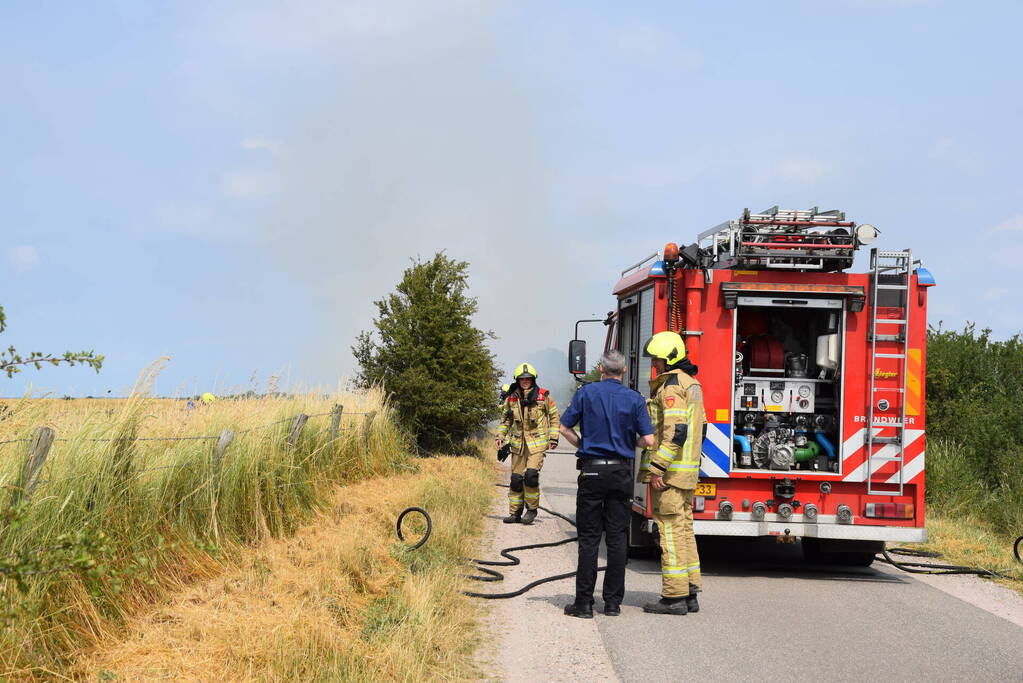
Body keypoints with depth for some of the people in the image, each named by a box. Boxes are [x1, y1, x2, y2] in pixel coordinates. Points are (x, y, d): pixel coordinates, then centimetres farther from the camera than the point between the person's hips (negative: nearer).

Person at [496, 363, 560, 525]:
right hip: (518, 443, 4)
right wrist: (500, 436, 9)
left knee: (531, 474, -18)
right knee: (516, 478, 4)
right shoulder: (511, 399, 8)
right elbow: (505, 419, 20)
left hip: (537, 443, -4)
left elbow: (554, 417, 6)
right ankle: (515, 512, 13)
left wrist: (553, 438, 0)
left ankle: (532, 508, -1)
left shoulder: (544, 397, -1)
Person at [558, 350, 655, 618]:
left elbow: (564, 427, 1)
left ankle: (584, 603, -1)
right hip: (621, 473, 1)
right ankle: (613, 602, 7)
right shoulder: (634, 399, 1)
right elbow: (648, 439, -4)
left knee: (589, 538, 1)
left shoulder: (586, 393, 0)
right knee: (617, 538, 6)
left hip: (592, 471, -1)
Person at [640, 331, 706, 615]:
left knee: (671, 529, -7)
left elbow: (675, 432, -24)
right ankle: (689, 593, 16)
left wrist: (657, 468, -23)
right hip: (688, 471, 10)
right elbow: (699, 429, 22)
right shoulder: (692, 384, 17)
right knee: (684, 528, 13)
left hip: (669, 472, -10)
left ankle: (674, 597, -5)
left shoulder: (671, 386, -15)